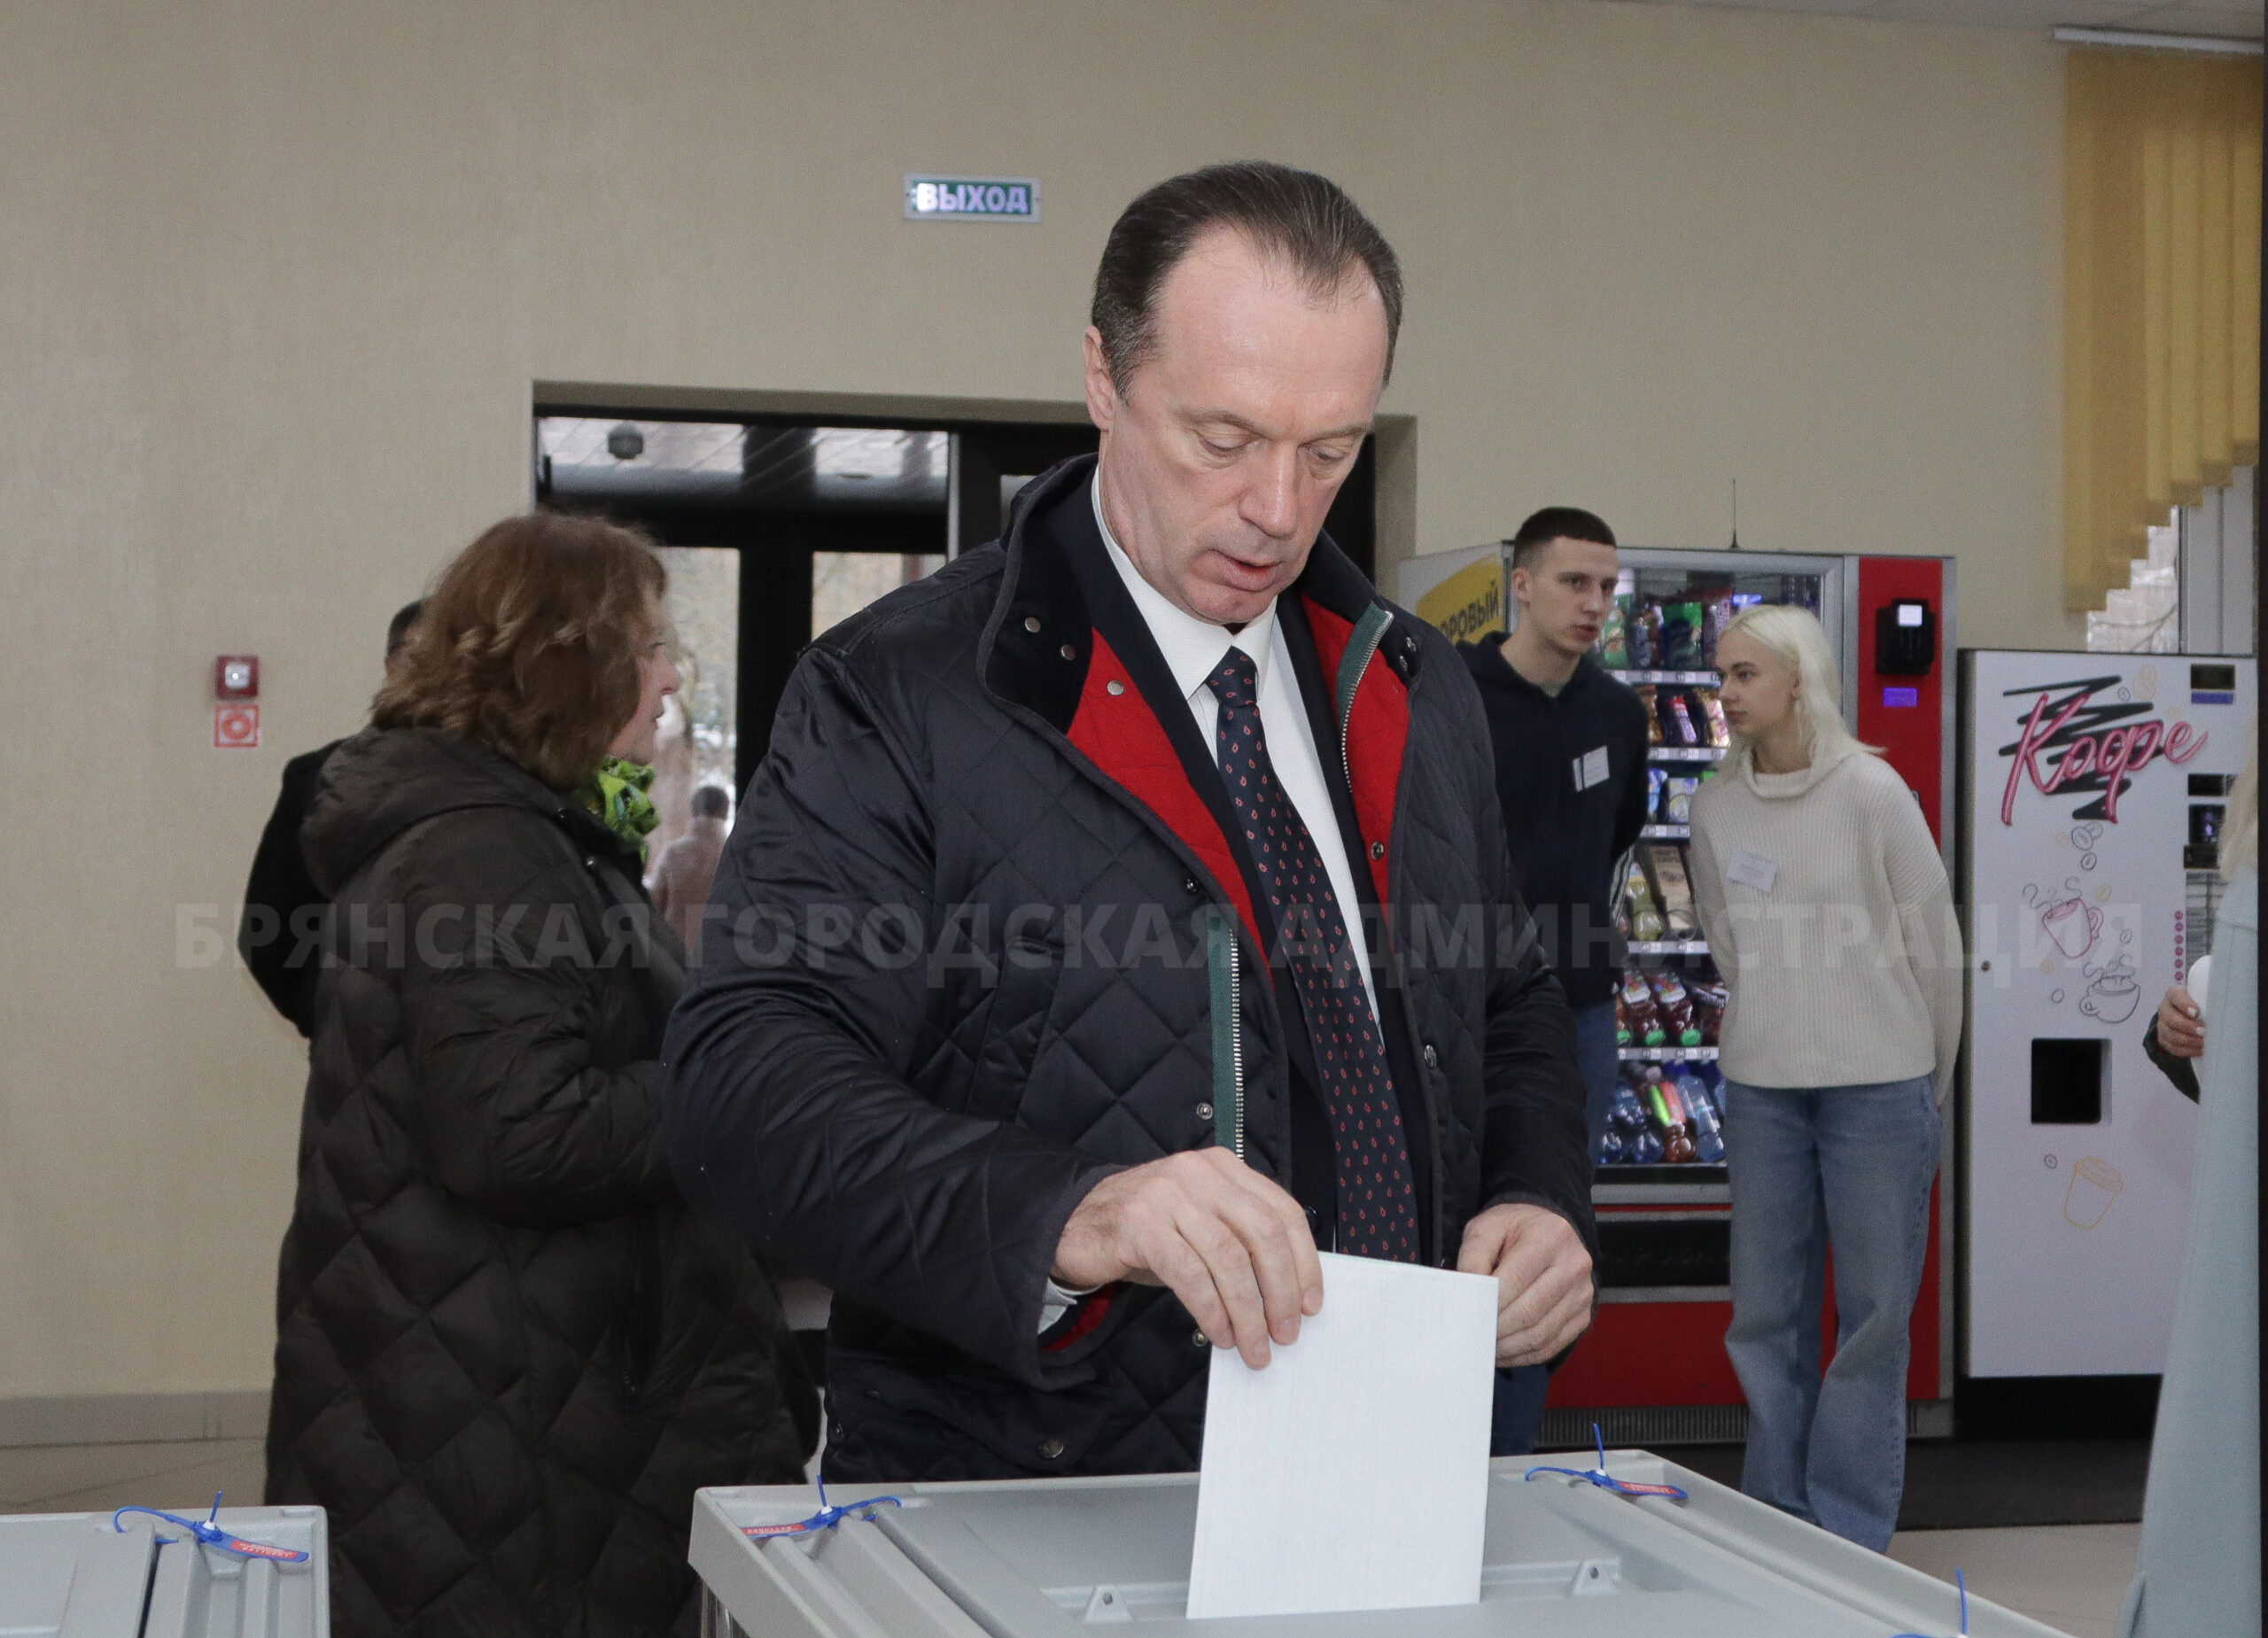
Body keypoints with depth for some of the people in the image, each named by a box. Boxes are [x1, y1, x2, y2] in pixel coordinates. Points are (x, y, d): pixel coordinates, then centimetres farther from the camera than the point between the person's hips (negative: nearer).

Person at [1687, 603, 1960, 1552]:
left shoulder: (1871, 792, -8)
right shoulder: (1716, 807, 3)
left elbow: (1934, 946, -2)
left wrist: (1928, 1078, 5)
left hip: (1879, 1086, -4)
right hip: (1762, 1085, 4)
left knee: (1874, 1312, 1)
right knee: (1766, 1312, 7)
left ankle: (1850, 1536, 10)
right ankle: (1777, 1520, 19)